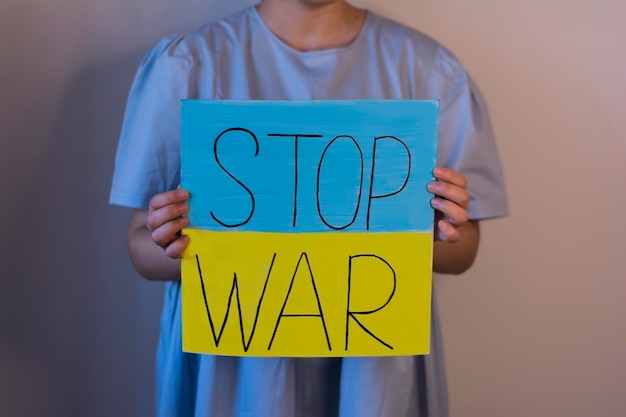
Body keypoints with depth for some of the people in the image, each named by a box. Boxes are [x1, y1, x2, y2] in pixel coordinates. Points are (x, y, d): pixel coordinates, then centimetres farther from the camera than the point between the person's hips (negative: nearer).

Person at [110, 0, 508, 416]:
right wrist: (172, 248, -25)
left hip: (375, 362, 1)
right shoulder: (185, 65, -6)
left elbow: (462, 254, 1)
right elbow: (143, 247, -3)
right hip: (230, 361, 0)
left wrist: (440, 236, -21)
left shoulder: (430, 68, -6)